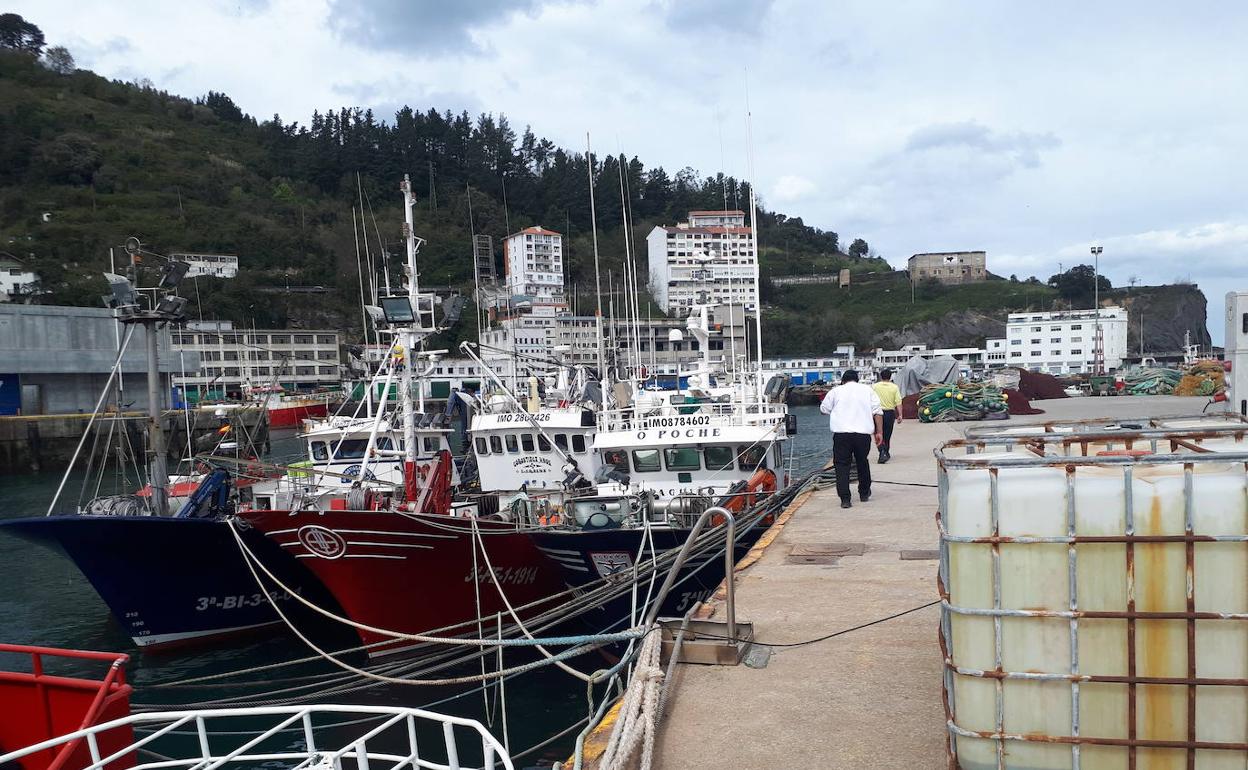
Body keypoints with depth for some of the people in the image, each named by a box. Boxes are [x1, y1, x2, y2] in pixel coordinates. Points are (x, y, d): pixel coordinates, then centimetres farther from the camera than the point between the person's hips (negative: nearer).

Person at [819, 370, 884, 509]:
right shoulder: (868, 390, 13)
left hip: (841, 433, -2)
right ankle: (864, 494, 32)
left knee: (842, 465, 1)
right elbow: (878, 412, 7)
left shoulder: (835, 391, 9)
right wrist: (879, 432, 8)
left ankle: (845, 499, -8)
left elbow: (824, 409, 15)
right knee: (863, 463, 20)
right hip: (863, 433, 2)